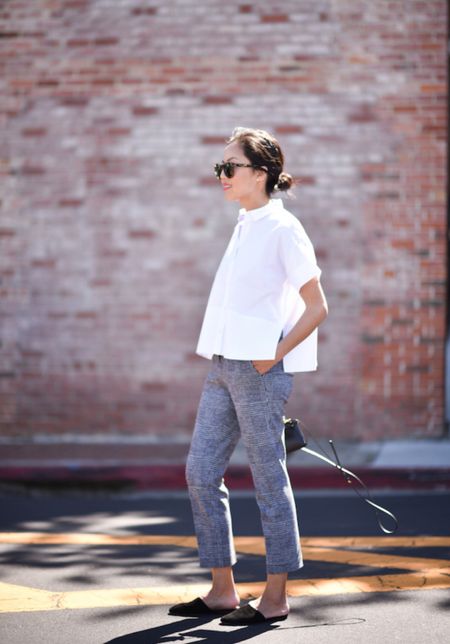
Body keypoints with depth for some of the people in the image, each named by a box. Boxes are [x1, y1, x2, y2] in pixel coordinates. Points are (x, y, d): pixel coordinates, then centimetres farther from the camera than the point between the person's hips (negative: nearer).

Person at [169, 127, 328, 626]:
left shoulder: (282, 229, -9)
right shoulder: (245, 227, 15)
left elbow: (317, 307, -9)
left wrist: (274, 356, -11)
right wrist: (220, 357, 14)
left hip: (258, 370, -9)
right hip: (223, 365, 9)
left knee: (269, 480, 0)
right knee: (201, 472, 7)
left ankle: (275, 598, 9)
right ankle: (222, 591, 16)